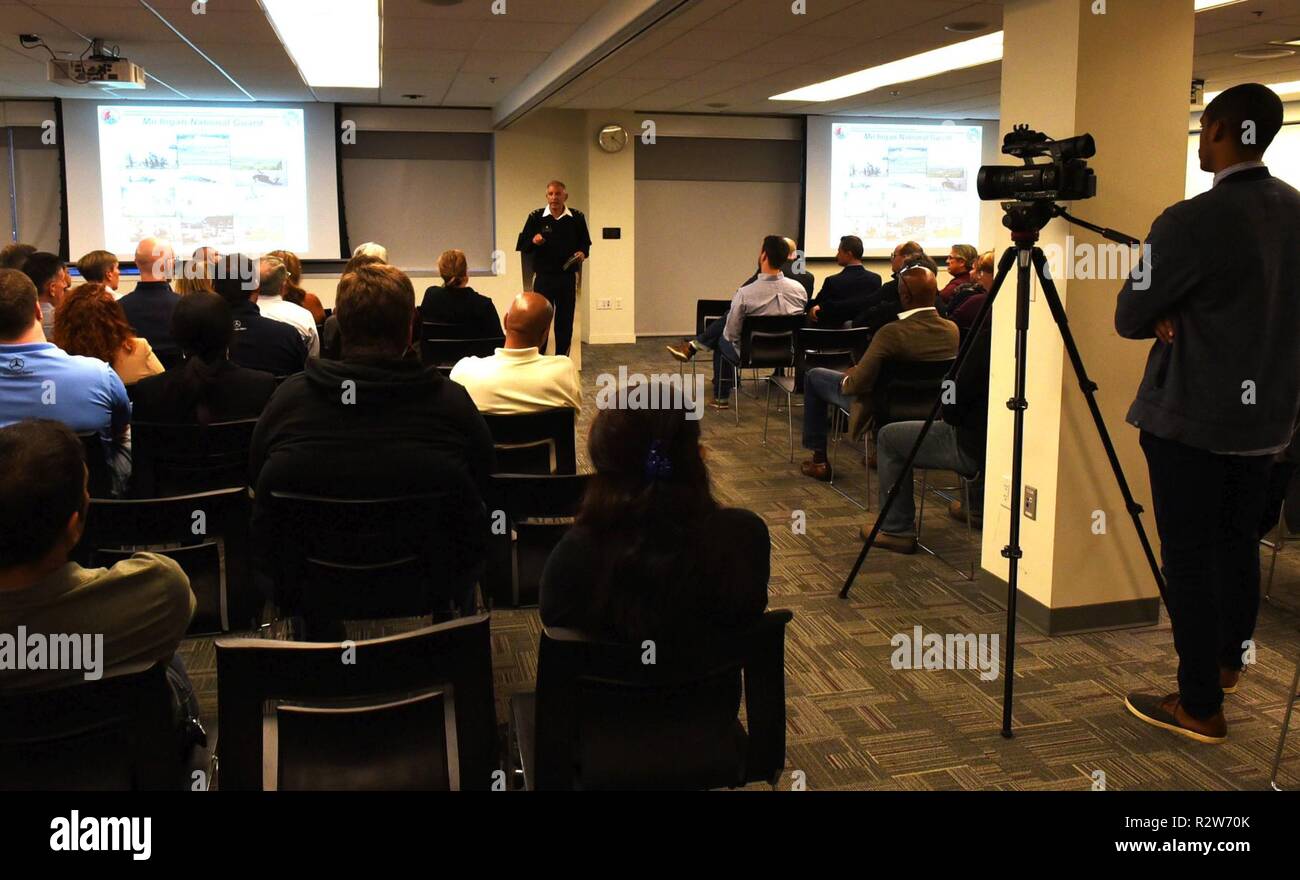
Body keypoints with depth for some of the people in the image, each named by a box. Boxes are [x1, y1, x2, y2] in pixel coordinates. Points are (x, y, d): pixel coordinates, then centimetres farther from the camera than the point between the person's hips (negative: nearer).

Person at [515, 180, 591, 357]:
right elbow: (522, 246, 2)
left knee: (565, 323, 7)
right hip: (543, 278, -1)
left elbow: (585, 244, 11)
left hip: (568, 278, 1)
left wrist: (582, 253, -10)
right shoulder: (536, 217, 0)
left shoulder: (577, 218, 2)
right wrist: (533, 241, -19)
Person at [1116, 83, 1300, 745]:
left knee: (1189, 557, 1)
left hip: (1190, 416, -7)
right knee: (1238, 543, 20)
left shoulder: (1191, 222, -20)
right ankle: (1226, 663, 38)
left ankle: (1199, 706, 8)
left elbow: (1128, 318, -13)